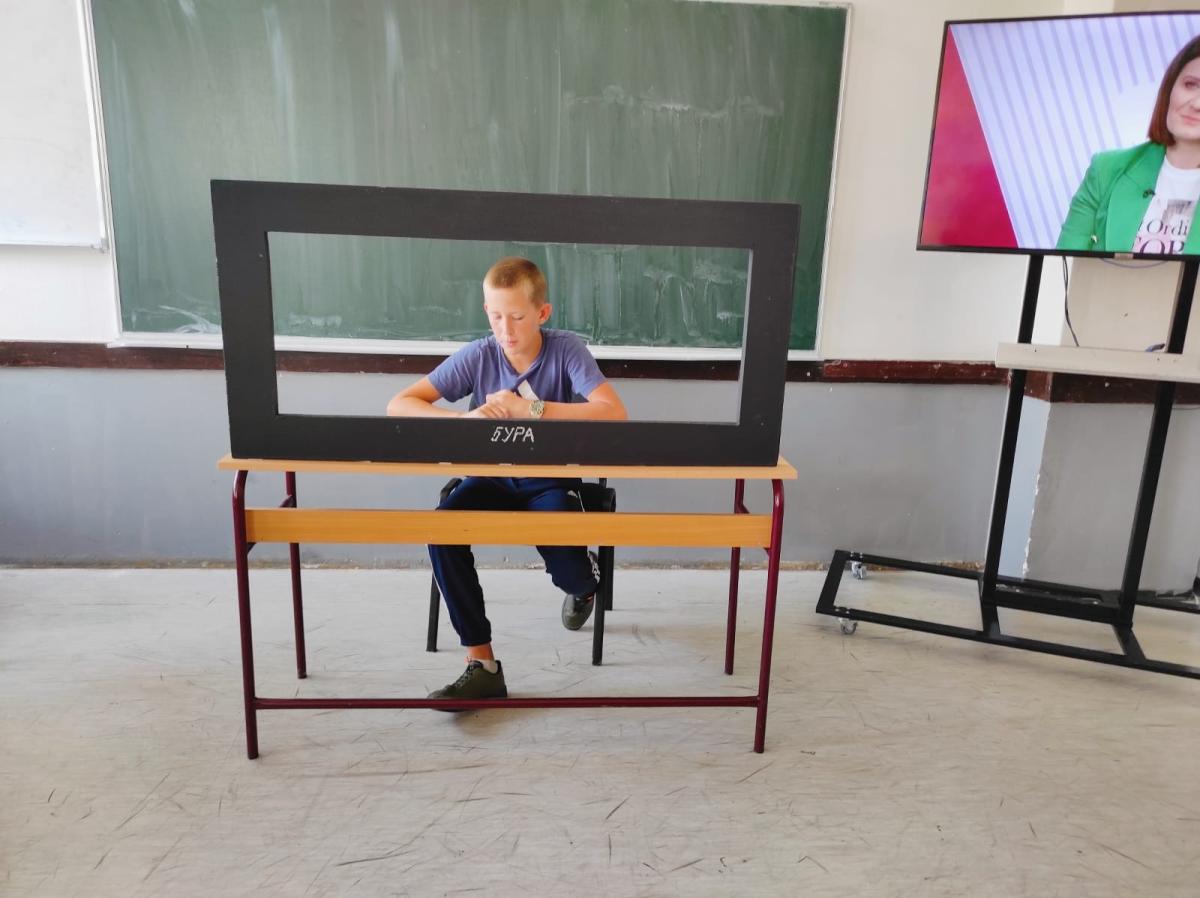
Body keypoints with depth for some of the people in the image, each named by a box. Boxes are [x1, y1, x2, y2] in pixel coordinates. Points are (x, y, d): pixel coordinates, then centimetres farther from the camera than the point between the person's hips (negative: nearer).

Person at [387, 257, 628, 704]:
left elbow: (614, 414, -26)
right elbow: (398, 405, -10)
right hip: (491, 479, 2)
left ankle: (584, 583, 17)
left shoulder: (566, 350, -12)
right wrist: (463, 419, -29)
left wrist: (530, 408, -30)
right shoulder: (477, 356, -6)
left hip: (550, 481, -2)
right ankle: (481, 664, -16)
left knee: (568, 573, -28)